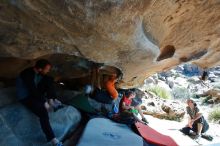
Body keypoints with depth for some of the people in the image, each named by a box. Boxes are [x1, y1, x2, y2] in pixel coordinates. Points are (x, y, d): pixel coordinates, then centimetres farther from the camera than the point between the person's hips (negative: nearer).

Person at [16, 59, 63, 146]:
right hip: (26, 97, -8)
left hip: (36, 92, 8)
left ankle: (51, 100, -7)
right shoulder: (27, 74, -29)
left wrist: (50, 99, -4)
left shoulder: (40, 73, -5)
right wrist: (44, 102, -22)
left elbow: (49, 81, 2)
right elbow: (33, 91, -28)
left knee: (49, 80, -10)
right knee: (43, 112, -29)